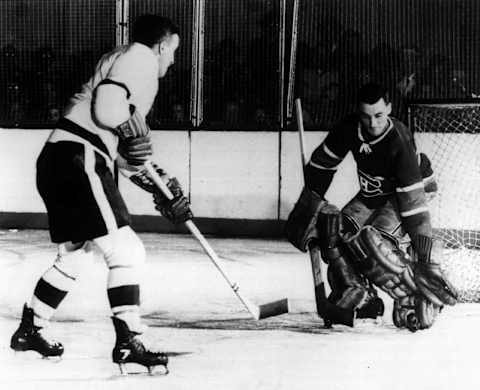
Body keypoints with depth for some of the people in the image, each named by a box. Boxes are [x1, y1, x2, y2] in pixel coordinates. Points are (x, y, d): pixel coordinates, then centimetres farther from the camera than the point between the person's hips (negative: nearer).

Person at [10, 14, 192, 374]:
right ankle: (128, 343, -12)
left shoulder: (123, 62, 28)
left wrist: (162, 187, 23)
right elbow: (106, 107, -20)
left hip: (57, 162, 11)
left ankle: (29, 331, 34)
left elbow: (128, 155, 28)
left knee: (74, 253, 24)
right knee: (127, 252, -10)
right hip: (79, 159, -11)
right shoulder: (140, 56, -2)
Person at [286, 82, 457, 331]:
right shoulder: (349, 129, -15)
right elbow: (322, 162, 3)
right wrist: (309, 202, 6)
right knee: (335, 232, -12)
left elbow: (413, 199, -33)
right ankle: (359, 299, -1)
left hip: (400, 196, -7)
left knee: (373, 241, -30)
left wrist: (424, 253, -34)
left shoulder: (399, 141, -31)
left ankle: (414, 302, -18)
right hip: (370, 195, 7)